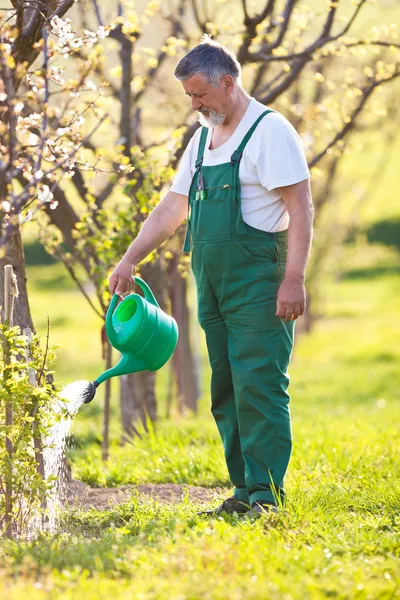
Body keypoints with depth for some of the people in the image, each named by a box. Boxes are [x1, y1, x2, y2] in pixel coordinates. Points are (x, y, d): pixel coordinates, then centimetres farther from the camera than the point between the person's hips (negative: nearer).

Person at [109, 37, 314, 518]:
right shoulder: (203, 139, 18)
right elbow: (173, 208, 23)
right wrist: (129, 259, 16)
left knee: (258, 385, -12)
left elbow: (300, 209, -13)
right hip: (211, 285, 8)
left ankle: (267, 493, -11)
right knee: (226, 391, 7)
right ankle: (244, 493, 11)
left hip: (257, 281, -8)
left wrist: (294, 278, -21)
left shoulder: (270, 132, -7)